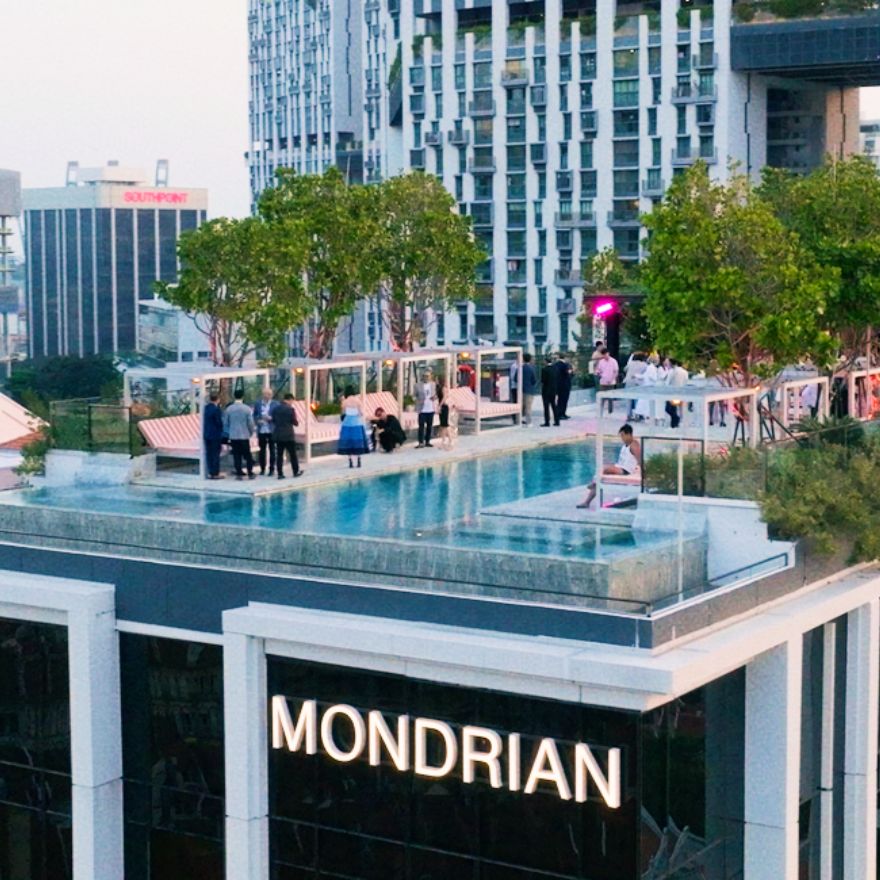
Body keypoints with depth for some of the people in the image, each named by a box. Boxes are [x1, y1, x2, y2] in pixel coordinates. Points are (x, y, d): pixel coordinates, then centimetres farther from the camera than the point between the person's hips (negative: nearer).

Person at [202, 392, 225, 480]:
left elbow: (203, 421, 10)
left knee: (209, 454, 10)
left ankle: (210, 472, 13)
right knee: (215, 454, -2)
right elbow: (219, 422, -14)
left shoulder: (205, 408, 6)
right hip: (215, 435, -7)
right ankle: (215, 473, 0)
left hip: (206, 434, 7)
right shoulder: (216, 409, -16)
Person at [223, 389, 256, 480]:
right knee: (247, 455, 7)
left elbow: (225, 423, 4)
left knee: (236, 455, 6)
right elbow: (251, 423, -7)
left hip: (233, 436, 2)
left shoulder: (229, 409, -2)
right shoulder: (247, 408, -8)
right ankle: (250, 473, 9)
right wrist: (251, 432, 11)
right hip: (244, 435, -2)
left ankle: (239, 474, 4)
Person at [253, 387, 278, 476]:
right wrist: (257, 421, -9)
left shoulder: (275, 404, 0)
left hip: (272, 431, -2)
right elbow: (254, 416, 10)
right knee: (262, 450, 6)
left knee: (272, 450, 3)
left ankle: (272, 469, 9)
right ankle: (262, 469, 14)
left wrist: (270, 418, -17)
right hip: (261, 431, 2)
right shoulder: (257, 404, 7)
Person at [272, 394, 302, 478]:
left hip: (277, 435, 4)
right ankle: (296, 472, 17)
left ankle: (280, 474, 2)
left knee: (279, 455, 5)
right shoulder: (290, 409, -11)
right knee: (292, 454, 9)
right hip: (288, 435, -4)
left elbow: (273, 420, 10)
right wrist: (297, 421, 14)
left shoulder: (276, 408, 3)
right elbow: (295, 423, -8)